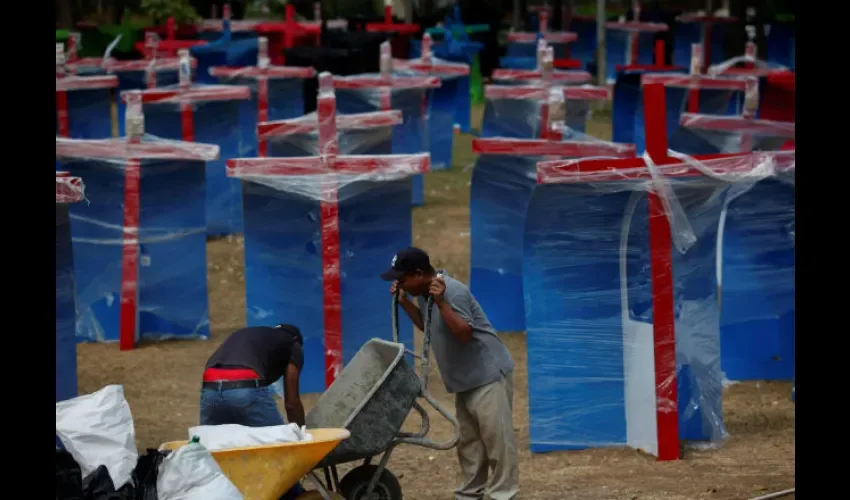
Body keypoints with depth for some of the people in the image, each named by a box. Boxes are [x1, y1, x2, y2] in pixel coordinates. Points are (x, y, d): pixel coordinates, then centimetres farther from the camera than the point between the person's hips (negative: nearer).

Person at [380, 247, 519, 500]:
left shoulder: (453, 292, -24)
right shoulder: (424, 292, 5)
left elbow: (464, 333, -29)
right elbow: (427, 326, 21)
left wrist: (441, 302, -35)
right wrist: (404, 302, 9)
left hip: (488, 374, -10)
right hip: (466, 380, 10)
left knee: (496, 437, -8)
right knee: (468, 440, 14)